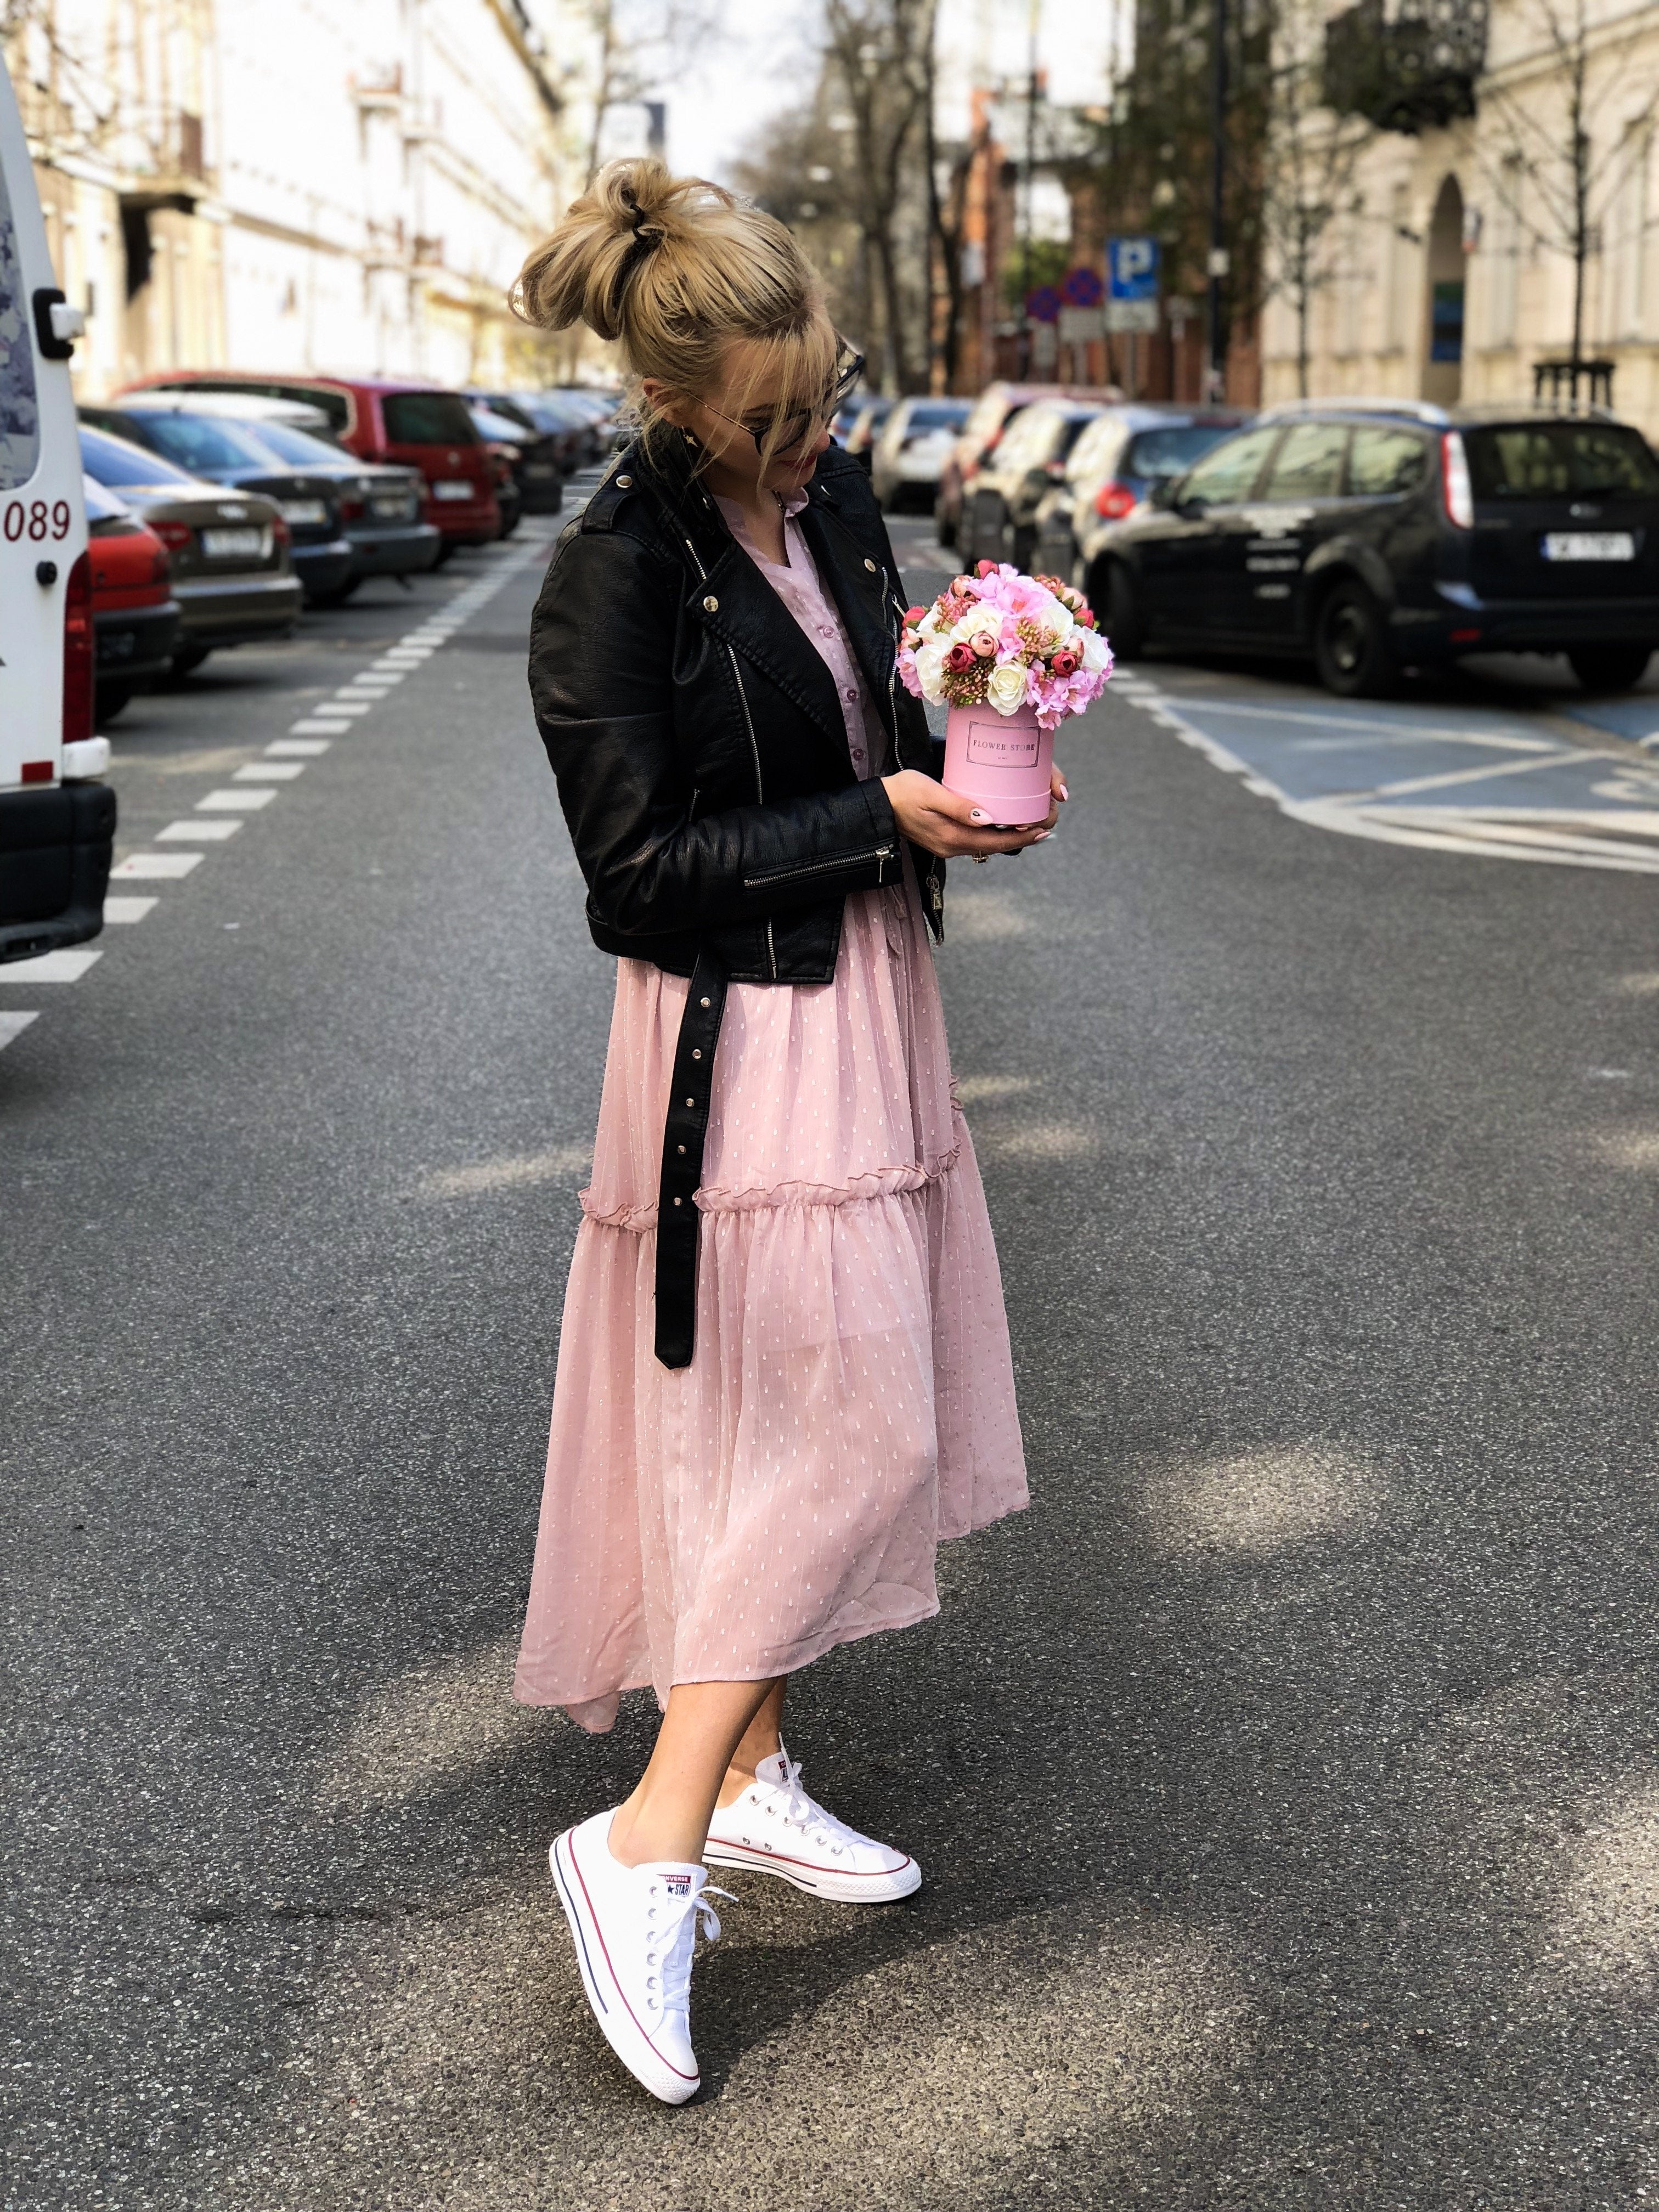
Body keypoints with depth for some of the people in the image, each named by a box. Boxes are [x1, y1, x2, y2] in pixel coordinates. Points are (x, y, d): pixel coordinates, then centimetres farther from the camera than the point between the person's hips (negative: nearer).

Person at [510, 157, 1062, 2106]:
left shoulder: (830, 498, 6)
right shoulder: (615, 572, -19)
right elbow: (643, 861, -18)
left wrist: (961, 779, -1)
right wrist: (882, 820, -19)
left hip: (864, 992, 8)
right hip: (741, 1029, -8)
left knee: (791, 1438, 15)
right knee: (852, 1432, -9)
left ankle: (745, 1775, 30)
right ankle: (648, 1841, 0)